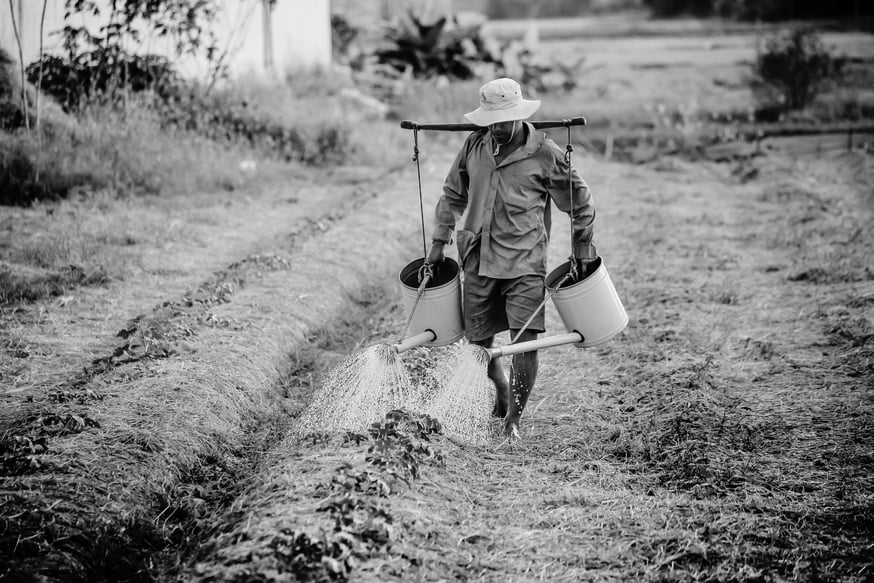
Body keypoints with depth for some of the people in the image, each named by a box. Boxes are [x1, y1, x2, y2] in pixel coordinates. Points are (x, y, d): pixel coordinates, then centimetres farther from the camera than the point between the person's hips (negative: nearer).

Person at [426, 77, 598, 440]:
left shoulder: (545, 154, -7)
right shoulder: (474, 145, 4)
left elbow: (578, 200, 6)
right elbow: (453, 195, 17)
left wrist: (583, 247, 9)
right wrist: (439, 242, 14)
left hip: (524, 261, -4)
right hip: (478, 260, 4)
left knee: (525, 340, -14)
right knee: (478, 340, 10)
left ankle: (514, 419, -2)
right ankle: (502, 392, 40)